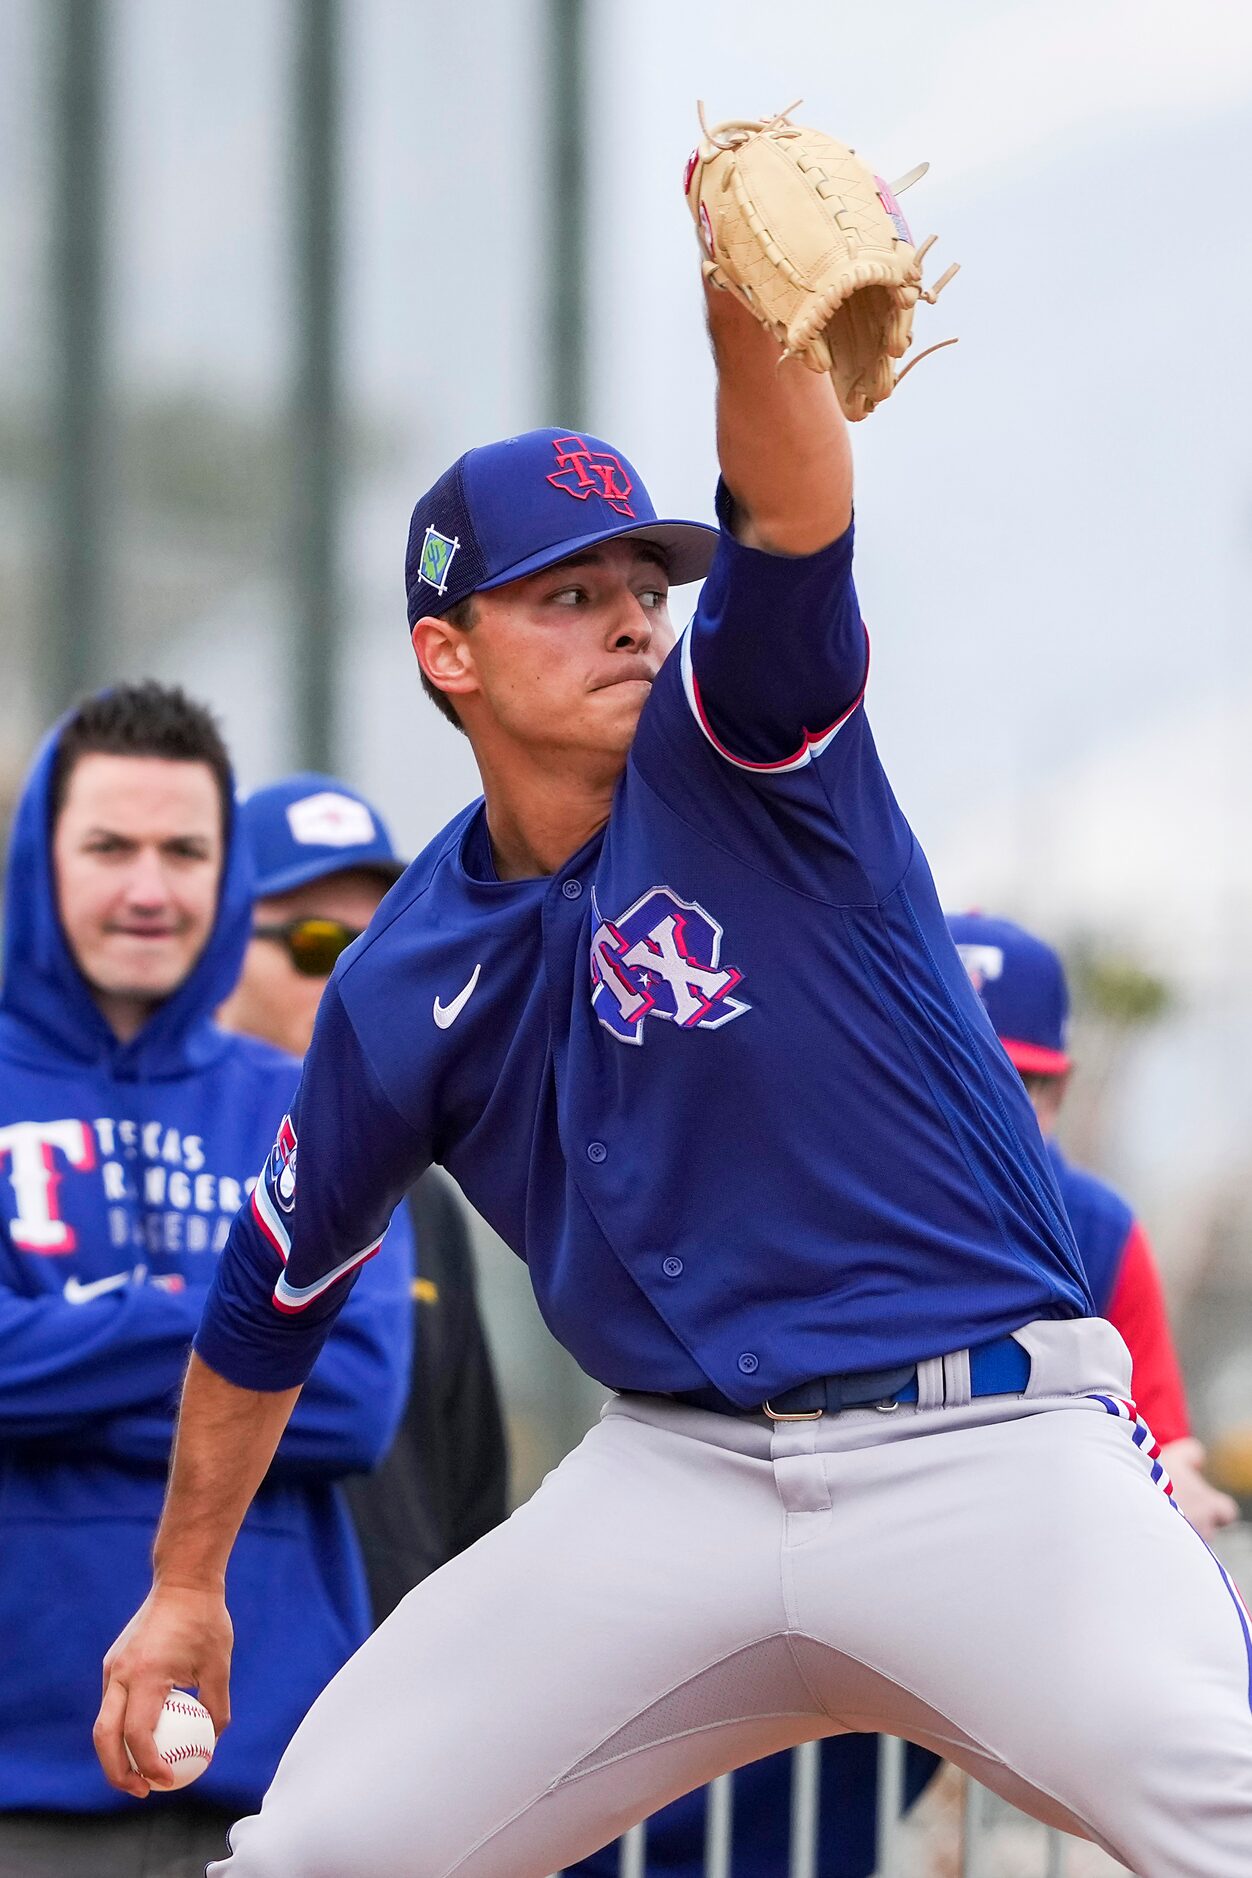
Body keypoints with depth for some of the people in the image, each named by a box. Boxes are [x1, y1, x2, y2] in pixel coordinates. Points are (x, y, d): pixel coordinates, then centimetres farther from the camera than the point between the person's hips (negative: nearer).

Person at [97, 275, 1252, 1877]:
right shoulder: (405, 992, 4)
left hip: (984, 1453, -3)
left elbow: (787, 518, -26)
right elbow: (274, 1289, 18)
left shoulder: (740, 753, -4)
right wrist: (184, 1588, 24)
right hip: (684, 1474, 3)